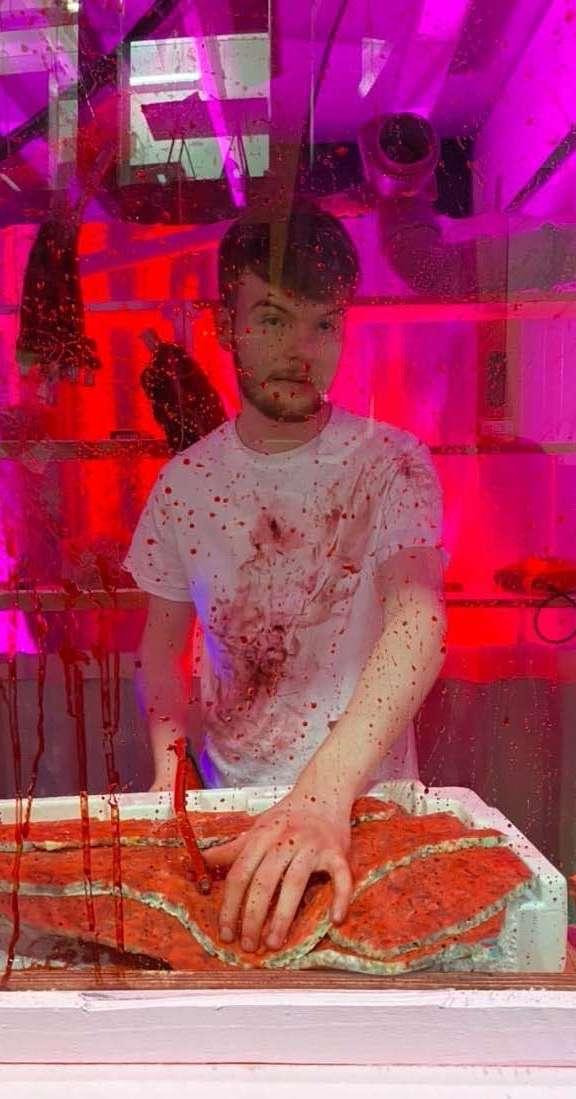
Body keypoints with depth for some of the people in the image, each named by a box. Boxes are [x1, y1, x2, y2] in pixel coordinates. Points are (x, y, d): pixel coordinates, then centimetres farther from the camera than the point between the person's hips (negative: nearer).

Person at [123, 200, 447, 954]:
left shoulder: (390, 463, -11)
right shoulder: (186, 480, -1)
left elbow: (419, 620, -27)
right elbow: (163, 647, 7)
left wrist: (325, 794, -40)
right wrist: (169, 767, -11)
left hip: (367, 798, -1)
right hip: (227, 803, 2)